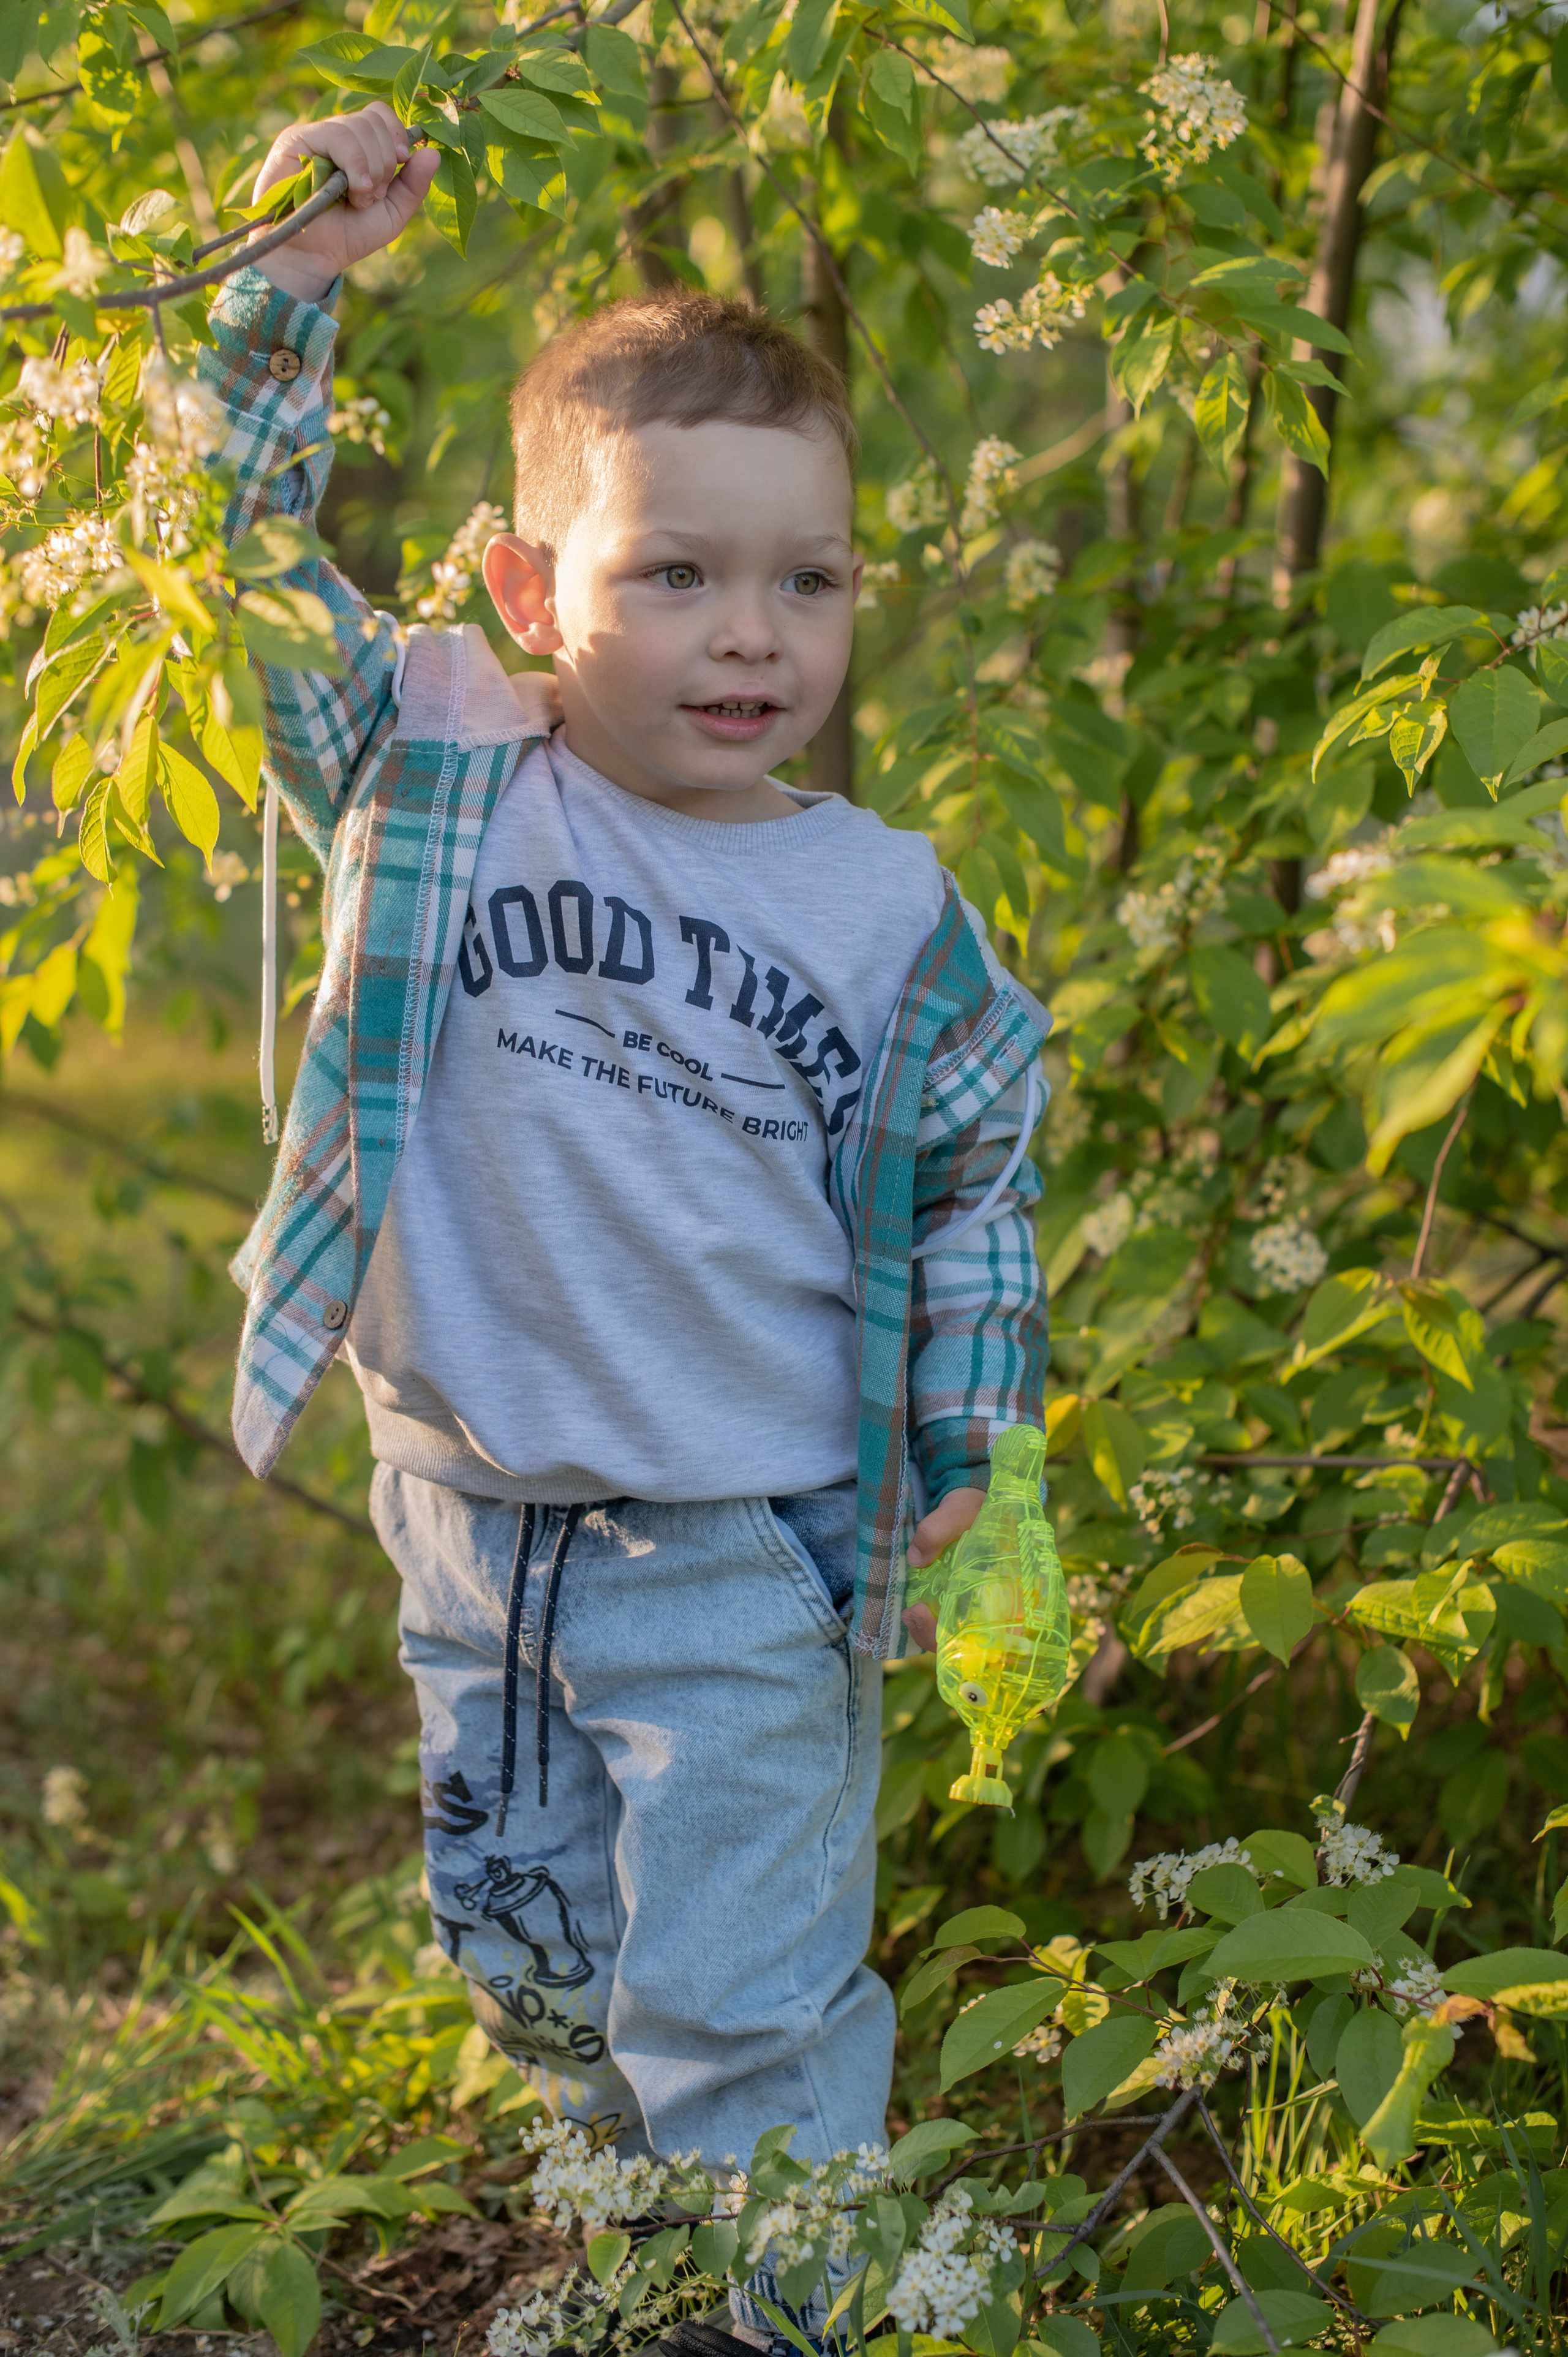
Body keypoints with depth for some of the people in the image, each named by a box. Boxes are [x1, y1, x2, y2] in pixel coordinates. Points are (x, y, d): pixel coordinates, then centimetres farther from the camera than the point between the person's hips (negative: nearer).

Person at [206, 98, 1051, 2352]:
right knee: (525, 1956, 21)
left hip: (748, 1556, -3)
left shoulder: (890, 908, -8)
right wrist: (290, 291, -15)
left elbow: (979, 1172, 5)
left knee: (742, 2013, 4)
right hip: (473, 1517, 3)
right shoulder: (433, 772, -8)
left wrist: (965, 1450, 4)